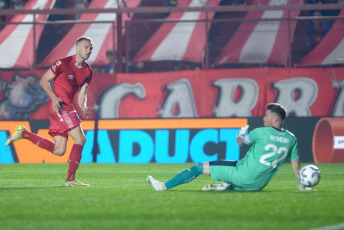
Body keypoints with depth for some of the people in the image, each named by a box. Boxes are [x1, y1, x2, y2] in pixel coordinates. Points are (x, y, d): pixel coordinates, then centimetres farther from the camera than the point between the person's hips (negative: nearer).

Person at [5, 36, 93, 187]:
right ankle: (70, 179, -11)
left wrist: (83, 108, -7)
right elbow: (44, 81, -4)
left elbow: (82, 94, 14)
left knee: (58, 151, 4)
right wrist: (54, 97, -18)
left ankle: (23, 134, 14)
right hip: (58, 105, -8)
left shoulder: (88, 71, 12)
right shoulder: (64, 63, -8)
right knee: (80, 139, -14)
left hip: (67, 107, 8)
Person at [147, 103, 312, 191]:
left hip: (243, 175, -5)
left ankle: (164, 186, 5)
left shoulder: (261, 133, -9)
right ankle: (229, 186, 10)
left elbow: (240, 142, 6)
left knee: (200, 167, 4)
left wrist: (241, 134, 29)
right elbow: (296, 164, 9)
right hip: (258, 184, 5)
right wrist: (302, 185, 20)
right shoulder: (291, 139, 3)